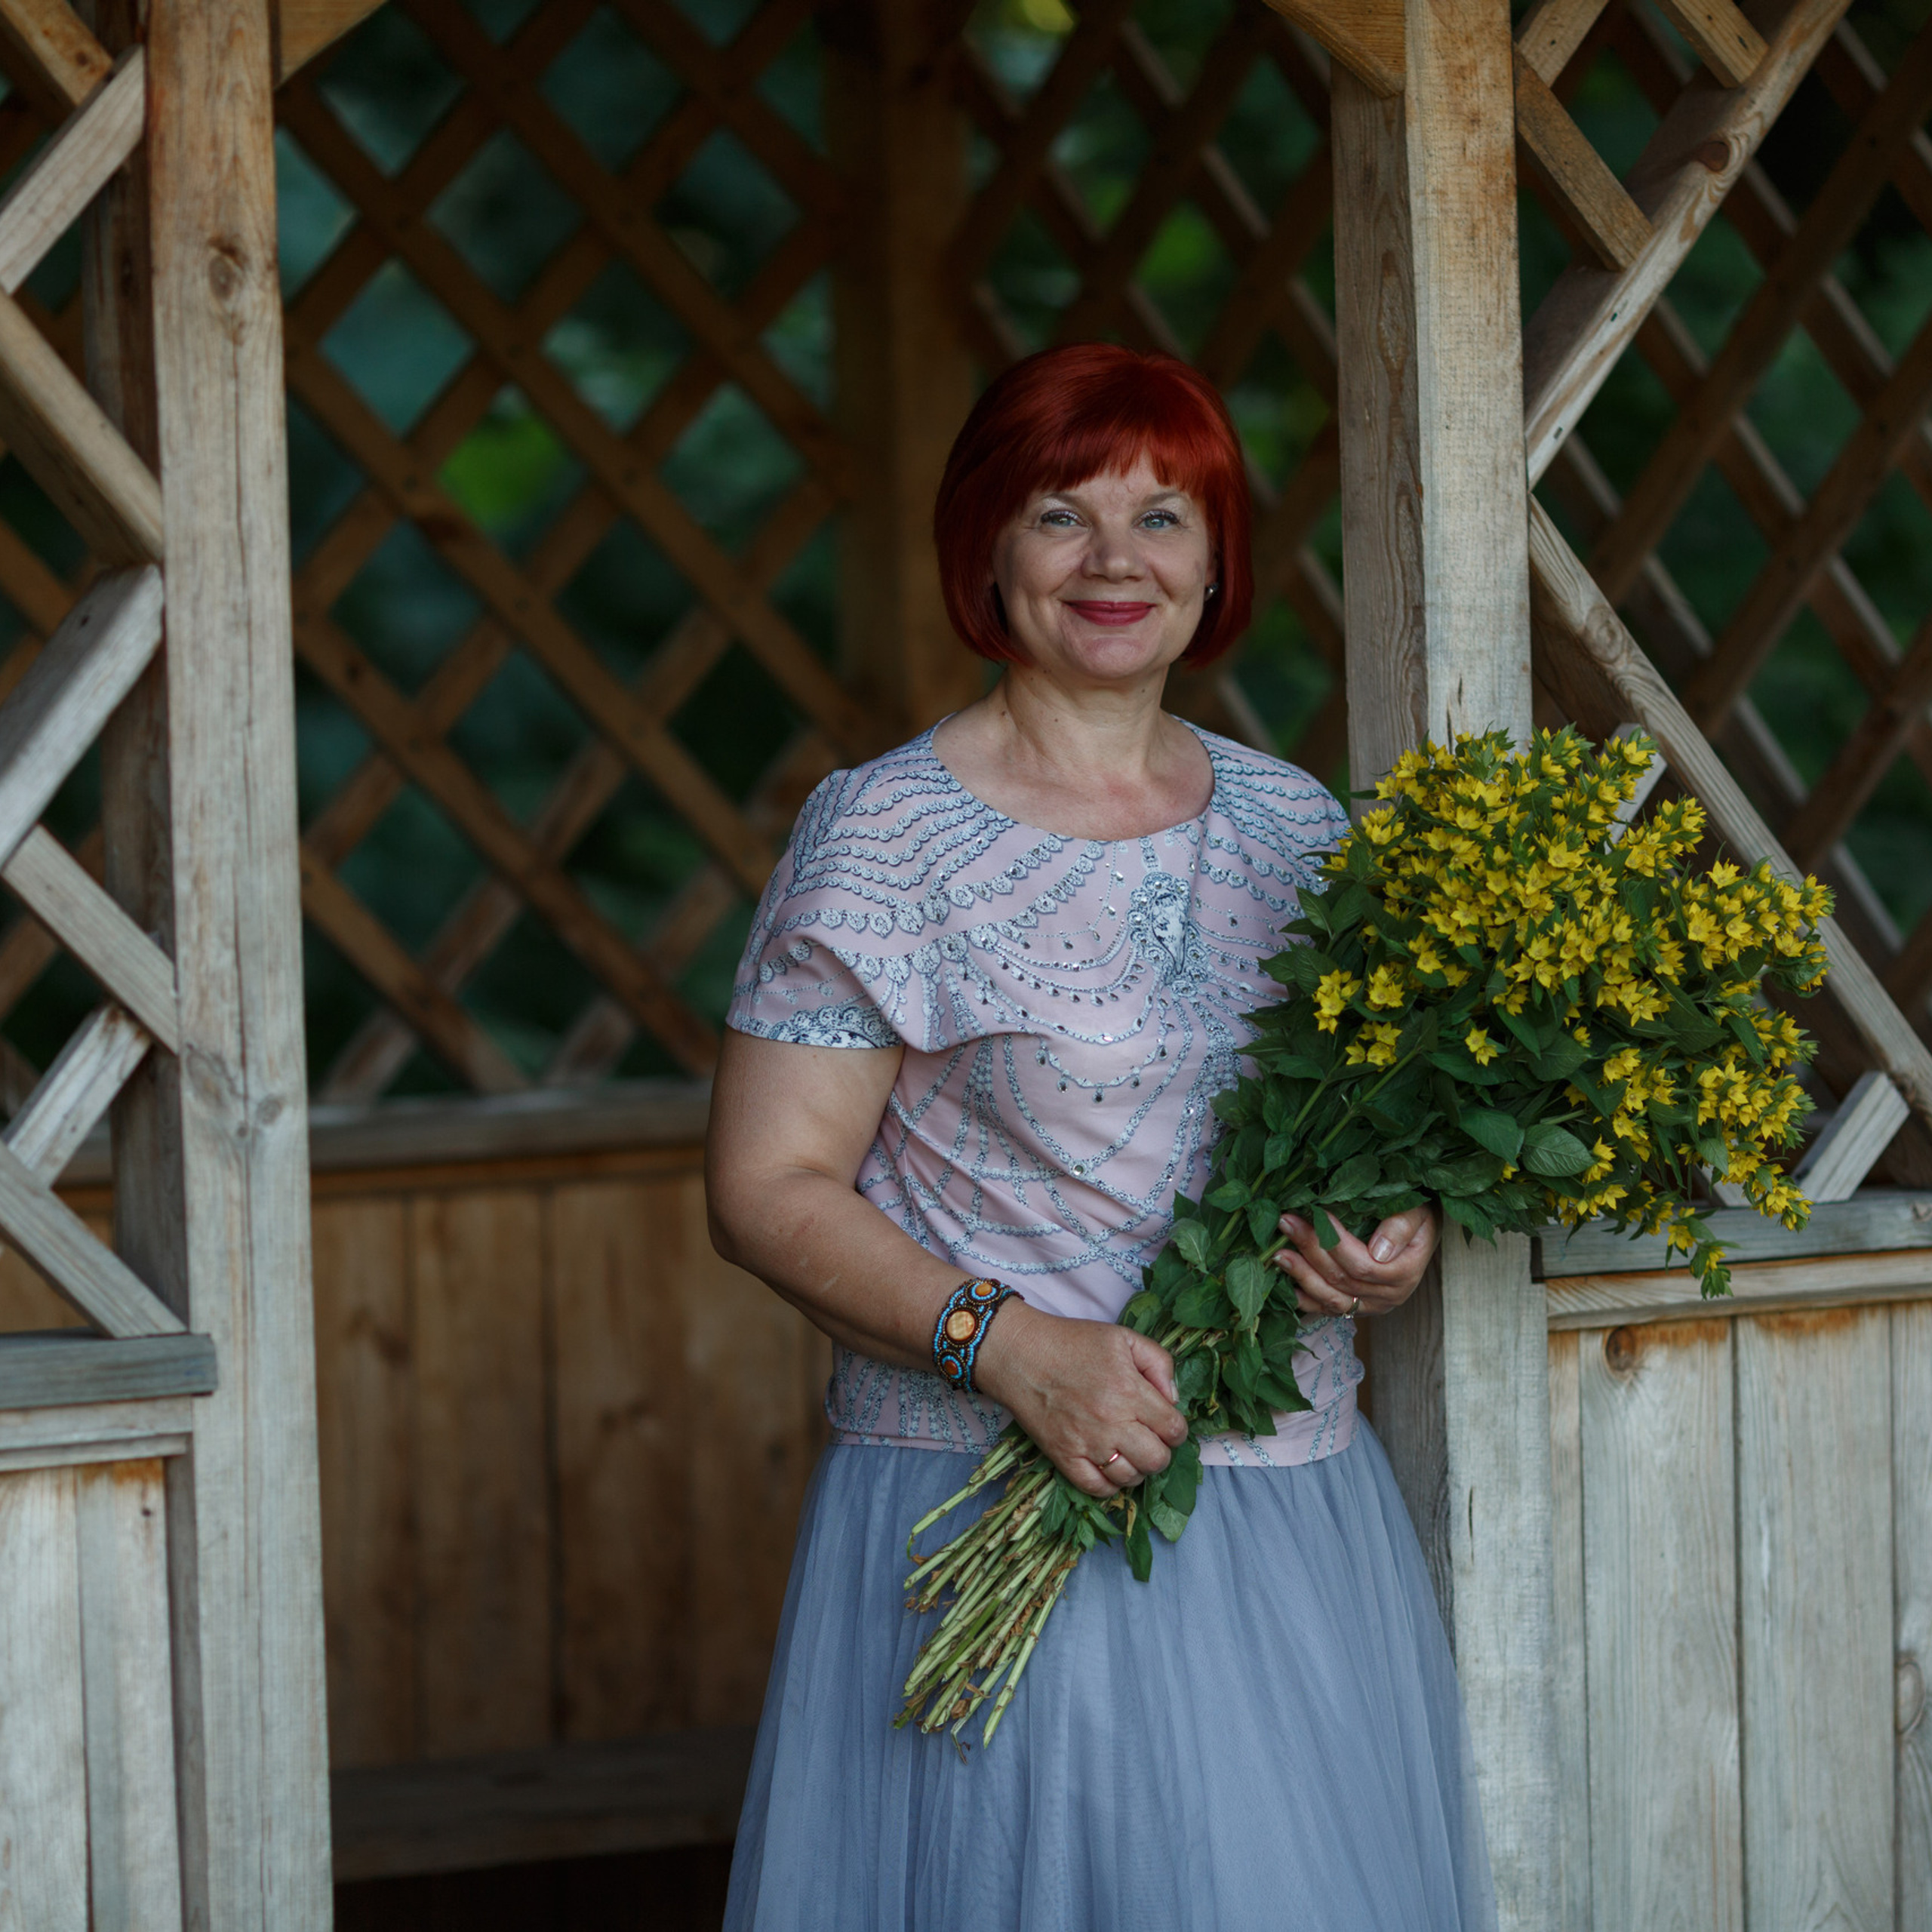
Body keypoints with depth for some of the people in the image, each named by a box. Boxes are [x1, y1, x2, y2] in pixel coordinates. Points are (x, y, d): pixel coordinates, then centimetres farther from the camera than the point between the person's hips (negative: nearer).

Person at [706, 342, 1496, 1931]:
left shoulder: (1294, 827, 10)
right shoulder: (887, 839, -5)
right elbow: (768, 1190, -8)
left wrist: (1403, 1243, -3)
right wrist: (1008, 1345, -20)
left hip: (1298, 1513, 5)